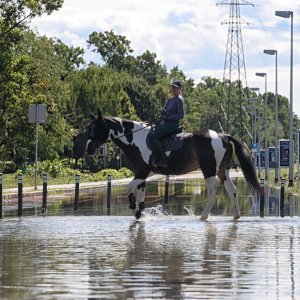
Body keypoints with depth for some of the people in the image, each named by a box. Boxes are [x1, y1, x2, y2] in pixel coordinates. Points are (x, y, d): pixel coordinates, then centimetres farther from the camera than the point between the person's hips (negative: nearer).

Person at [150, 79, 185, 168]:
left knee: (154, 136, -24)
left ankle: (163, 160, -25)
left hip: (173, 124, -10)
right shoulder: (170, 100, 19)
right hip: (165, 123, 10)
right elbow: (162, 110, 16)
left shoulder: (179, 99, -8)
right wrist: (163, 112, -8)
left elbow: (181, 115, -14)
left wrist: (168, 117, -16)